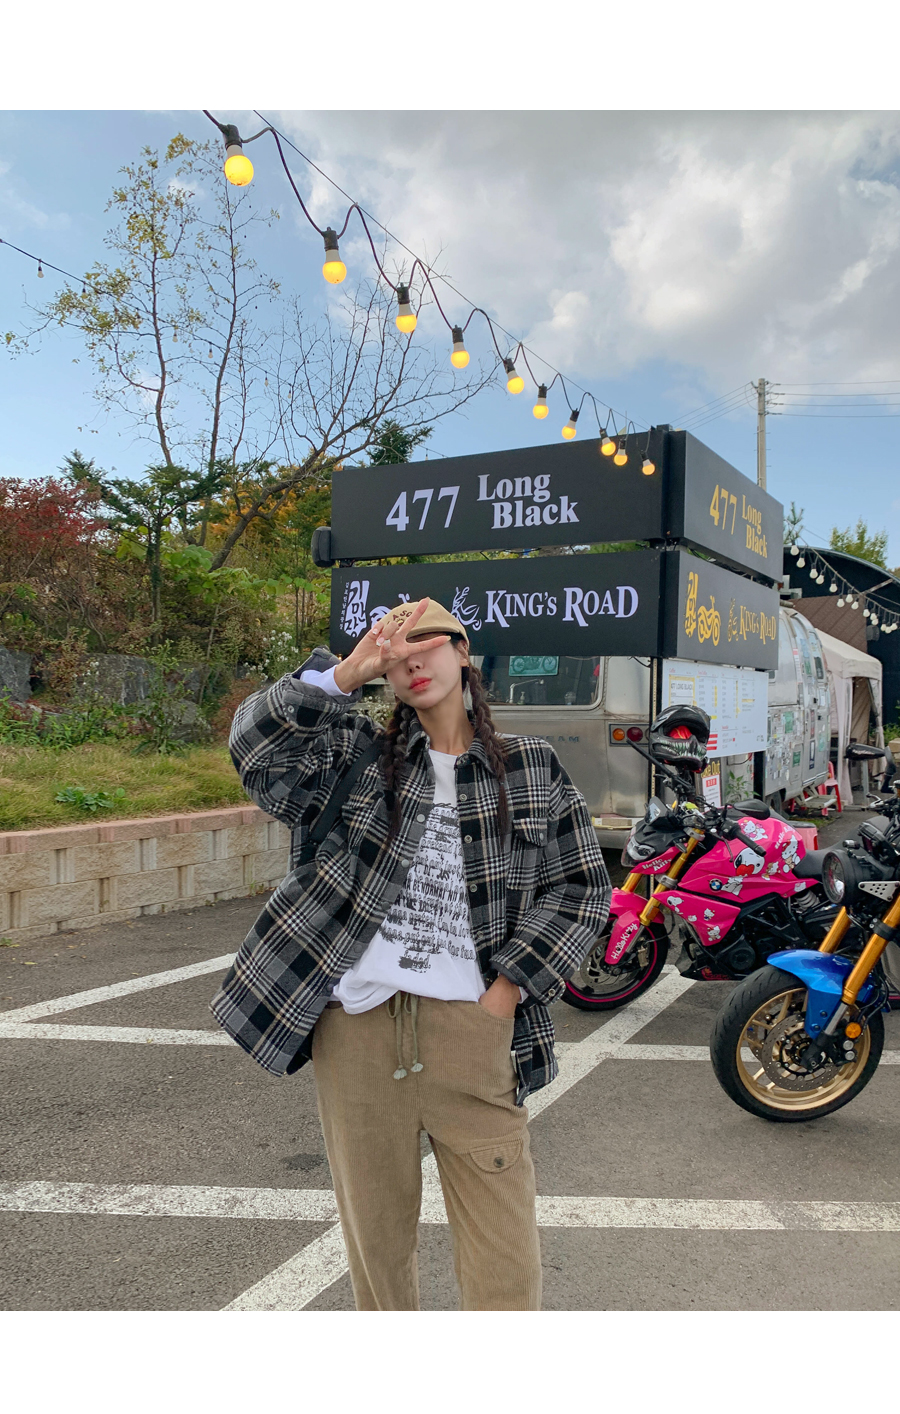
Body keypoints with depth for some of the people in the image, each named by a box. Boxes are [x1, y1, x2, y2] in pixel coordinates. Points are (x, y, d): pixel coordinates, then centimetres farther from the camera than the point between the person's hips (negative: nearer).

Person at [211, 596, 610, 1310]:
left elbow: (581, 887, 5)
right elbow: (257, 743, -9)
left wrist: (504, 993, -4)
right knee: (375, 1229, 16)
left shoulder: (533, 769, 7)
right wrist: (347, 671, -19)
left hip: (473, 1028, 0)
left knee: (505, 1260, 2)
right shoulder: (356, 753, 7)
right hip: (358, 1021, 1)